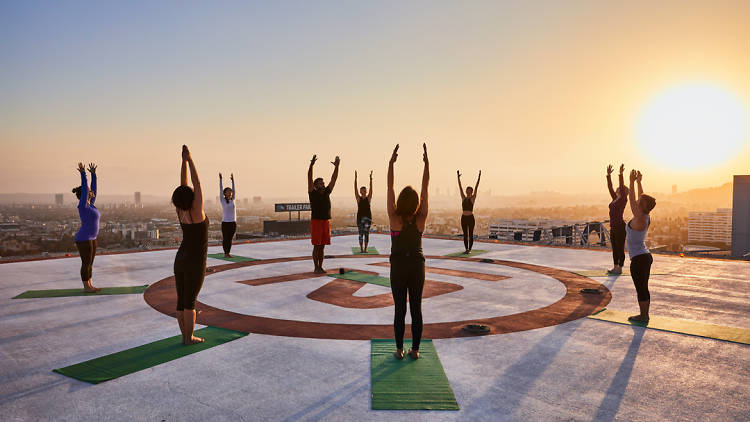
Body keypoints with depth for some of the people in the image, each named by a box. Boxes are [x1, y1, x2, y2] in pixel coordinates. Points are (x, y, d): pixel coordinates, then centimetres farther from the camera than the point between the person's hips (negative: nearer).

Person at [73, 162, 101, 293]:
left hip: (91, 239, 9)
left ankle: (89, 285, 19)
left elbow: (94, 188, 14)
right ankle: (86, 287, 6)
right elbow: (84, 188, -22)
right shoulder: (82, 205, -14)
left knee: (90, 263, 12)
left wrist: (93, 173, 14)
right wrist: (83, 173, -22)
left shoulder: (90, 204, 10)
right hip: (84, 239, -9)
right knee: (86, 263, -2)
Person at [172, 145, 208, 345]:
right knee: (190, 300, -1)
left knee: (181, 300, 9)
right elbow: (197, 183, -15)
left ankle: (185, 336, 16)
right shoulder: (196, 212, -17)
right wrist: (189, 160, -10)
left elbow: (184, 184, 4)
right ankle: (189, 338, 6)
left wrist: (184, 161, 3)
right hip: (195, 263, -6)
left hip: (180, 259, 6)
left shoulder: (180, 212, -1)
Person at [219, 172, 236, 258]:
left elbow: (233, 190, 10)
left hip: (233, 222, 3)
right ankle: (225, 253, 11)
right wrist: (221, 179, -1)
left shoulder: (233, 200, 9)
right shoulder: (223, 200, 0)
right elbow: (221, 189, 0)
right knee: (225, 238, 2)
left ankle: (228, 253, 16)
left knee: (230, 239, 9)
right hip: (225, 222, -3)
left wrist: (232, 180, 11)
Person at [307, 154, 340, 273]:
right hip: (316, 221, -5)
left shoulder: (326, 192, 11)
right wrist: (311, 165, -24)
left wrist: (336, 166, -2)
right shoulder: (313, 193, -2)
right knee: (316, 246, -1)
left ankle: (320, 267, 16)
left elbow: (334, 179, 7)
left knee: (322, 246, 9)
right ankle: (316, 268, 7)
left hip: (326, 222, 5)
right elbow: (309, 178, -13)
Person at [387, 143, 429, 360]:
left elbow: (390, 187, -15)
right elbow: (425, 188, -8)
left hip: (398, 267, -1)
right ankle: (415, 350, 14)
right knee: (416, 309, 8)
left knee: (400, 309, 6)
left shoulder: (395, 218, -15)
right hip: (417, 267, 1)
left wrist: (391, 162, -14)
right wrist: (426, 162, -5)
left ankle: (399, 350, 14)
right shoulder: (421, 219, -11)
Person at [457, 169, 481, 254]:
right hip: (464, 218, 3)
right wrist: (458, 177, 3)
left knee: (471, 234, 2)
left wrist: (479, 177, -10)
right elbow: (460, 187, 6)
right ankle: (466, 249, 14)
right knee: (465, 234, 7)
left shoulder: (473, 198, 0)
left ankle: (470, 249, 8)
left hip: (471, 218, -3)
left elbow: (476, 188, -5)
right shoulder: (463, 198, 8)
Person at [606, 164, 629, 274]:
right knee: (614, 248, 11)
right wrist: (609, 175, 13)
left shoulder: (623, 199, -6)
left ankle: (620, 268, 2)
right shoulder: (615, 198, 14)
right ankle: (615, 267, 18)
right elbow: (610, 187, 16)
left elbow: (622, 186, -18)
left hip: (620, 227, -9)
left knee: (620, 248, -3)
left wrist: (621, 174, -21)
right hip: (613, 227, 9)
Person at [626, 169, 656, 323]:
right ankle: (645, 315, 23)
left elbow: (632, 200, -21)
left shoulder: (639, 219, -18)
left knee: (641, 289, 0)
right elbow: (641, 198, 15)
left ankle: (643, 316, 8)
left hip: (638, 259, -9)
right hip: (646, 257, 9)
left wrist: (632, 182, -20)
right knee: (644, 288, 15)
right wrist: (639, 182, 18)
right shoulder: (646, 218, 5)